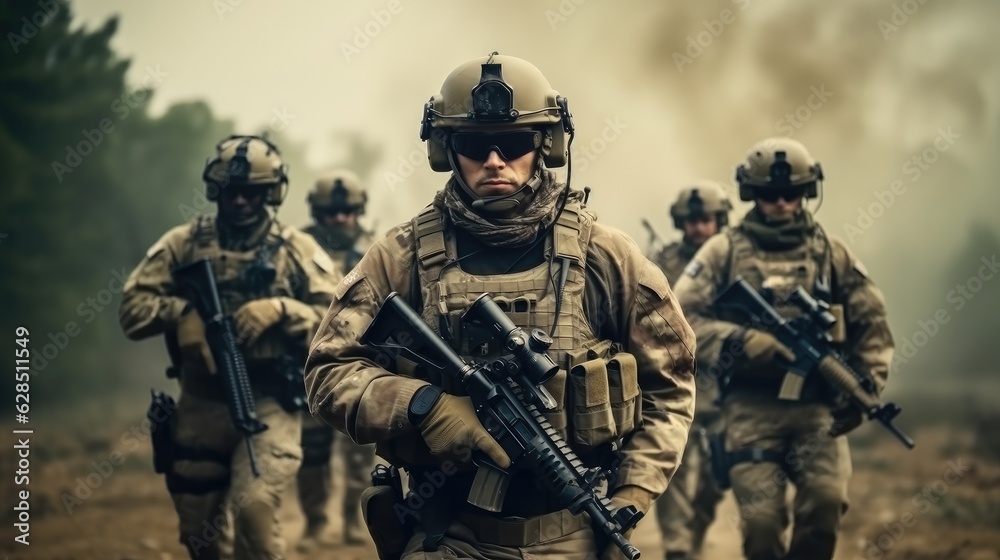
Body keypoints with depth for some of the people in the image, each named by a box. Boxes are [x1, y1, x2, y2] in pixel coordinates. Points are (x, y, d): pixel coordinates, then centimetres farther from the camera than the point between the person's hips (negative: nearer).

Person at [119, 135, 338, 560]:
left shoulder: (296, 250, 2)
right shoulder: (183, 244, 5)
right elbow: (132, 310, 2)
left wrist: (281, 309, -18)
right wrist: (183, 310, -15)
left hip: (269, 403, -3)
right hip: (201, 403, 3)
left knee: (254, 508, -23)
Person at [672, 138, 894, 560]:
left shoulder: (832, 253, 11)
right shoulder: (724, 252, 5)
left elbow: (872, 324, 13)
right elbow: (680, 316, -3)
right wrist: (746, 343, -17)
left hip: (817, 406, 1)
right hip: (752, 408, -1)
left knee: (826, 501, -20)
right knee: (761, 521, -10)